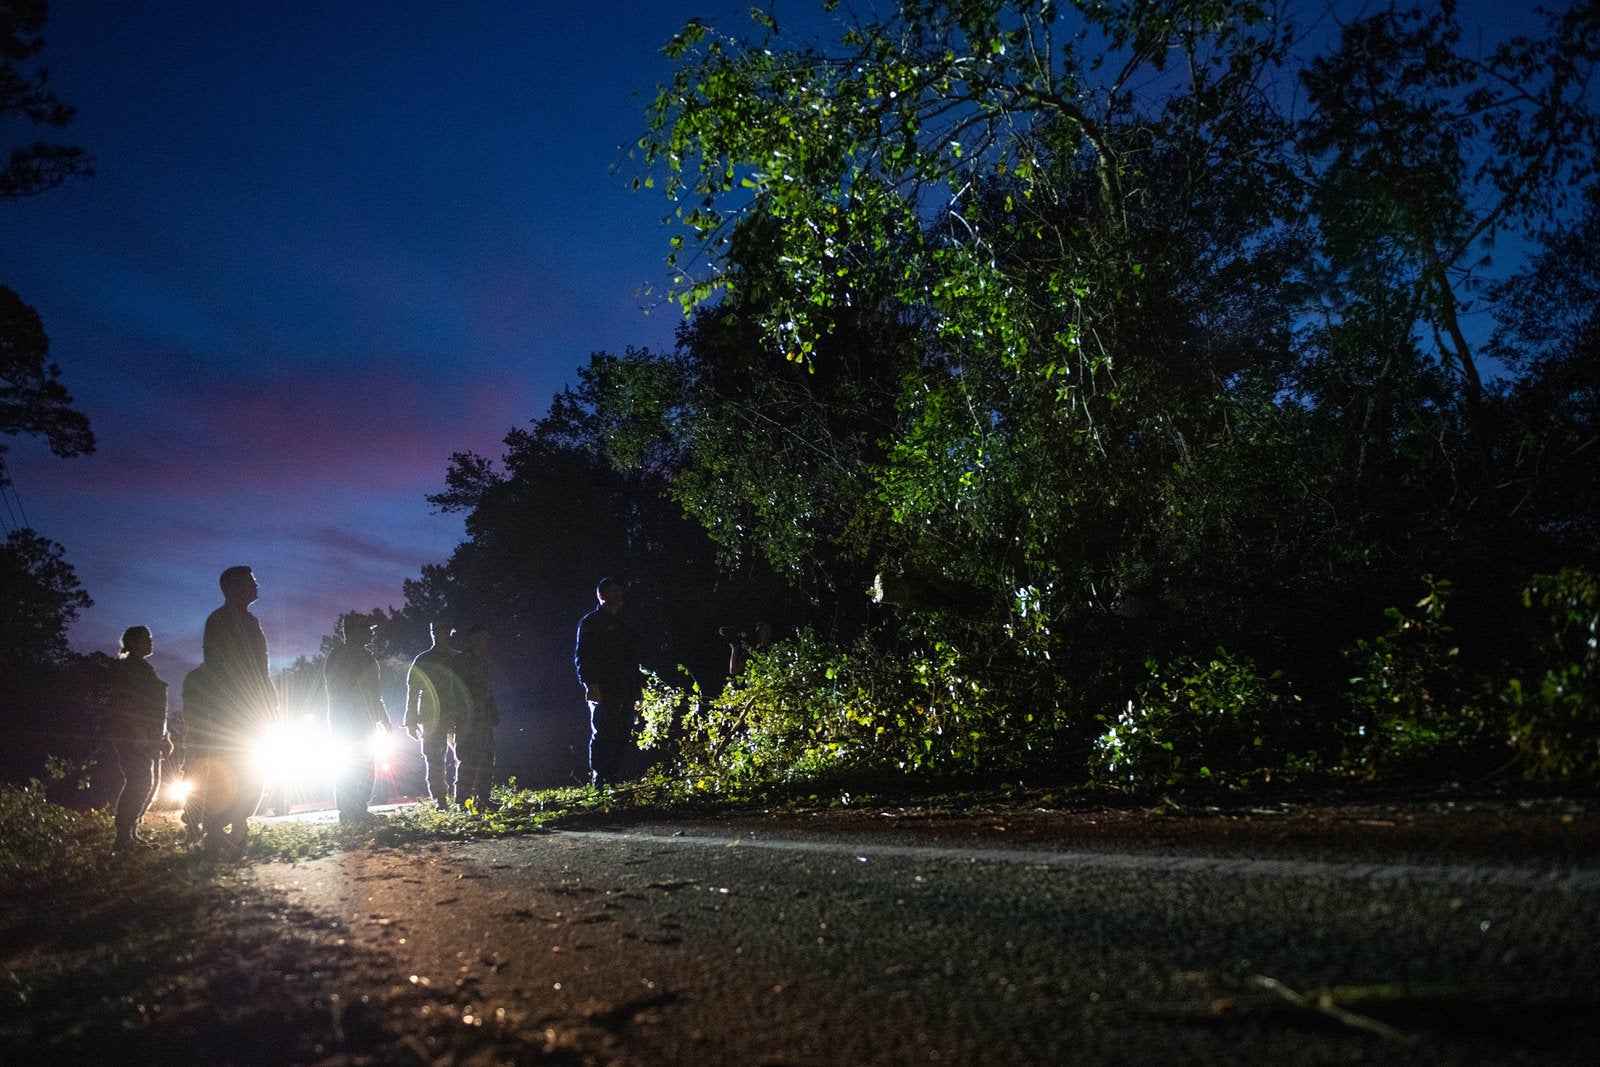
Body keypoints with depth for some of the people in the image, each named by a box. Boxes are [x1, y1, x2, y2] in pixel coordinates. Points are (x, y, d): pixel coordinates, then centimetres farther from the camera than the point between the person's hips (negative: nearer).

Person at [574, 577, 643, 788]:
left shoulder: (624, 624, 21)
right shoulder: (590, 622, 3)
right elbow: (581, 657, -5)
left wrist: (637, 687, 14)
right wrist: (590, 684, -16)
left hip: (624, 690, 6)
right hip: (601, 689, -6)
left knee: (622, 735, 3)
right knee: (602, 734, -9)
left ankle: (614, 778, 10)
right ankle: (598, 779, -6)